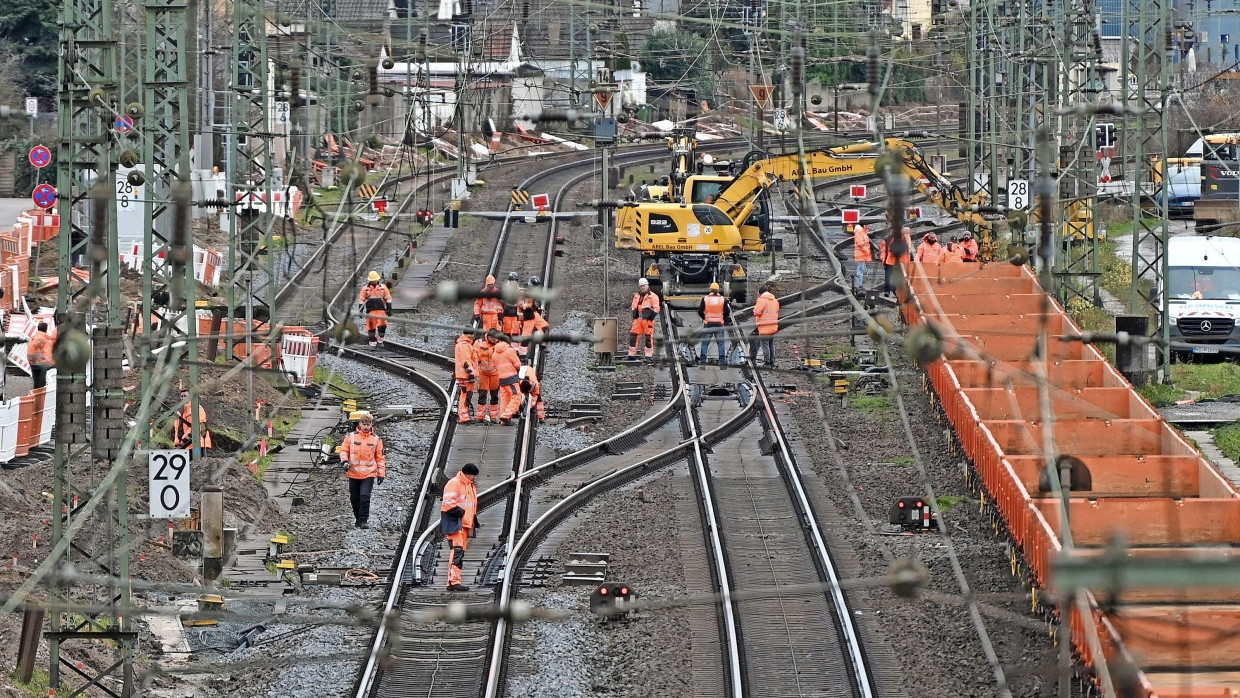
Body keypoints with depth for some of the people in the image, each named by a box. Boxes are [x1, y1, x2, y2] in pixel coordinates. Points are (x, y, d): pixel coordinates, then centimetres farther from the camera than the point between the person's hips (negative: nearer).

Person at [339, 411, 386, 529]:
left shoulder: (376, 439, 4)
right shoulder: (351, 437, 3)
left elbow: (380, 457, 8)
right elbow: (344, 450, 8)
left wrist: (381, 473, 7)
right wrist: (345, 461, -12)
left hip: (369, 474, -2)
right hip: (354, 474, 2)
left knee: (365, 496, -16)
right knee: (354, 498, 10)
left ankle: (364, 520, -10)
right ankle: (358, 518, 28)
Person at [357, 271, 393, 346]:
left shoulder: (383, 287, 8)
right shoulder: (366, 288, 7)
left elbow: (388, 298, 10)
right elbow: (361, 299, 8)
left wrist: (389, 308, 2)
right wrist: (361, 310, 0)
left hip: (381, 310, 0)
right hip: (370, 311, 0)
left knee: (382, 325, -15)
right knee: (371, 326, -2)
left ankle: (380, 340, 2)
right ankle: (372, 343, 5)